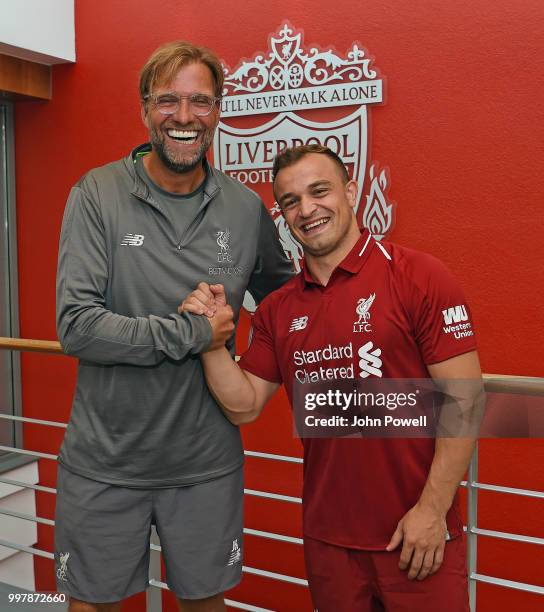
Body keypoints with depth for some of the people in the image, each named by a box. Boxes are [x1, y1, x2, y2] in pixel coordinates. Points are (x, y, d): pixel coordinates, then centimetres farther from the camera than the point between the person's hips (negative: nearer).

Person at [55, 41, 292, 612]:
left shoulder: (246, 208, -3)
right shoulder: (97, 195, -10)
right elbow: (76, 325, -18)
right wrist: (194, 331, -20)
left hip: (207, 463, 2)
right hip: (103, 462, -1)